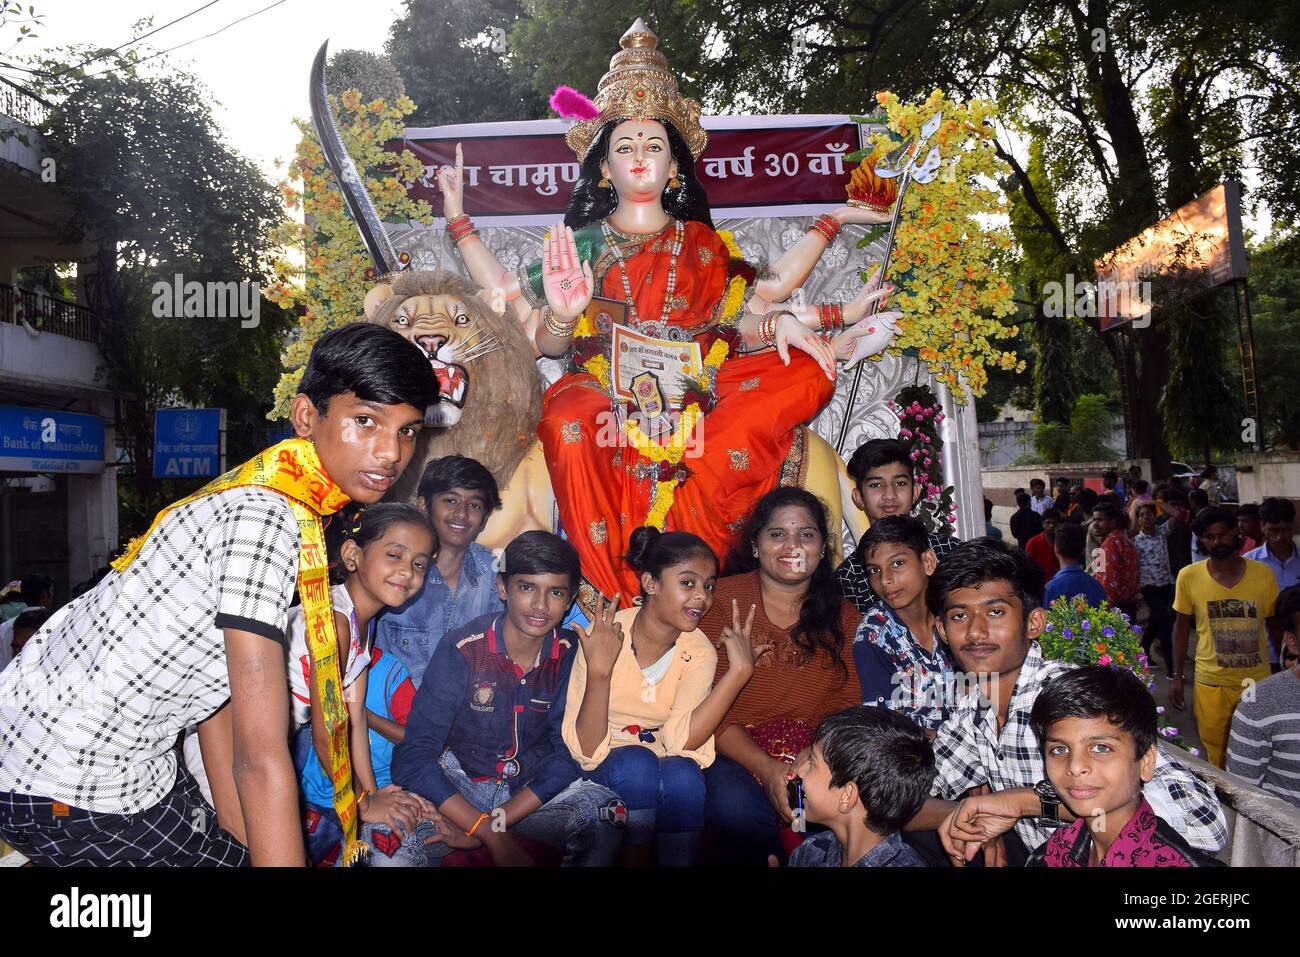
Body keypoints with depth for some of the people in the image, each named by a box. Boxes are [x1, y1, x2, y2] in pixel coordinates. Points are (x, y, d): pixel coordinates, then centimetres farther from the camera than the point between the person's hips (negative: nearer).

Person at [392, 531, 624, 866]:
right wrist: (495, 839, -27)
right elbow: (413, 757, -20)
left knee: (606, 811, -27)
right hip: (458, 789, -1)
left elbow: (567, 753, -9)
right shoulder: (462, 650, -16)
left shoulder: (571, 654, -8)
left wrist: (495, 823, -23)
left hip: (532, 792, 2)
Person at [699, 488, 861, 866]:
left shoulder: (844, 616, 12)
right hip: (734, 756, -2)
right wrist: (766, 768, -19)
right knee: (736, 807, -34)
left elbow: (848, 705, 4)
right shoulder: (722, 600, 0)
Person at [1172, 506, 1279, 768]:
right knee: (1216, 756, 11)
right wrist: (1177, 676, 3)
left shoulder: (1262, 574, -6)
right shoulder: (1188, 576, -8)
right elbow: (1182, 627, 3)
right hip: (1211, 683, 0)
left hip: (1258, 680, 1)